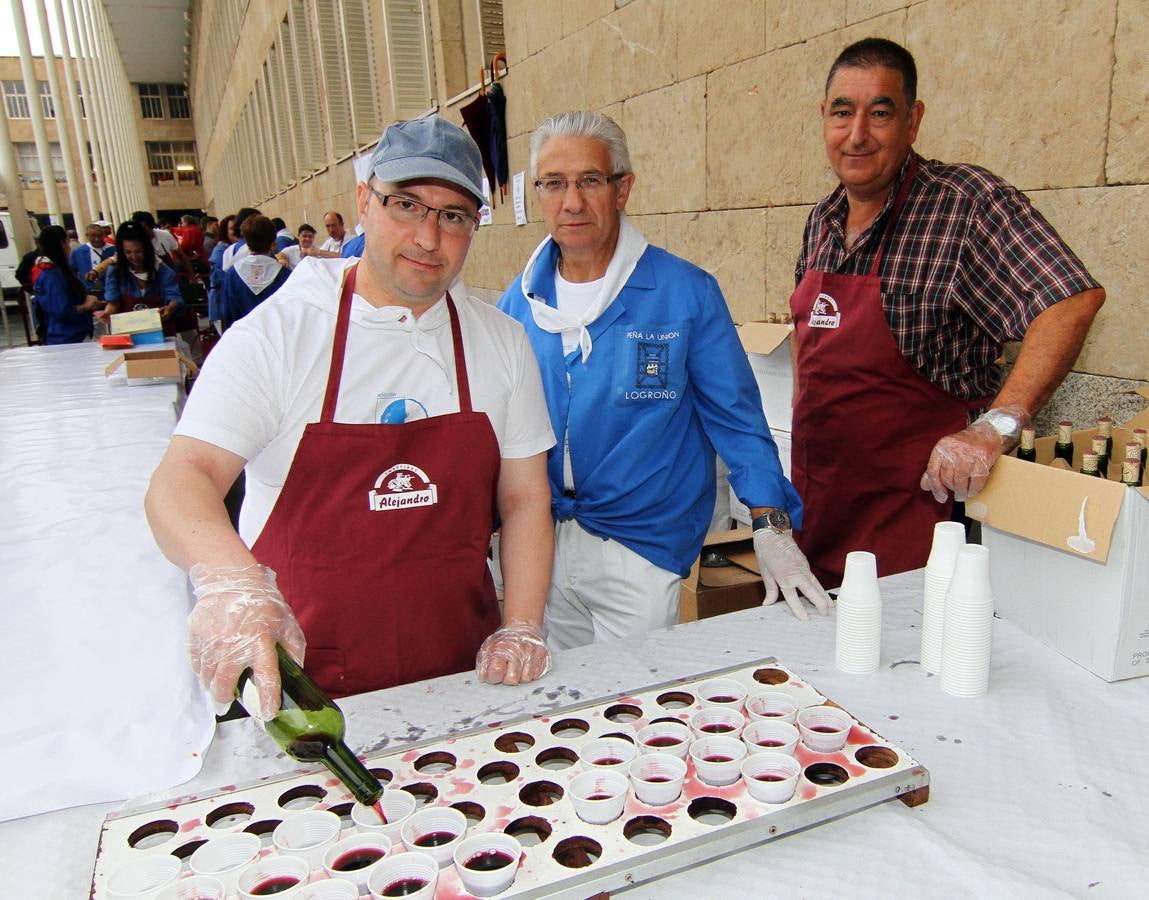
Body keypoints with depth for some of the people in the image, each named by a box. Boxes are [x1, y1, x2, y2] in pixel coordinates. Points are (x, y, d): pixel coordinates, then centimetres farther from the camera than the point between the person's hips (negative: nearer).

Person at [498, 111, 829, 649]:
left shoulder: (686, 292, -9)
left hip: (641, 549, -3)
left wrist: (772, 528, -12)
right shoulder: (519, 301, 2)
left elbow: (736, 416, -6)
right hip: (537, 546, 4)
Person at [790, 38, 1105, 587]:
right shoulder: (823, 219, 8)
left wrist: (996, 427, -32)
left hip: (912, 501, -6)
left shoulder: (966, 202, -14)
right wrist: (803, 409, 13)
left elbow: (1074, 299, -23)